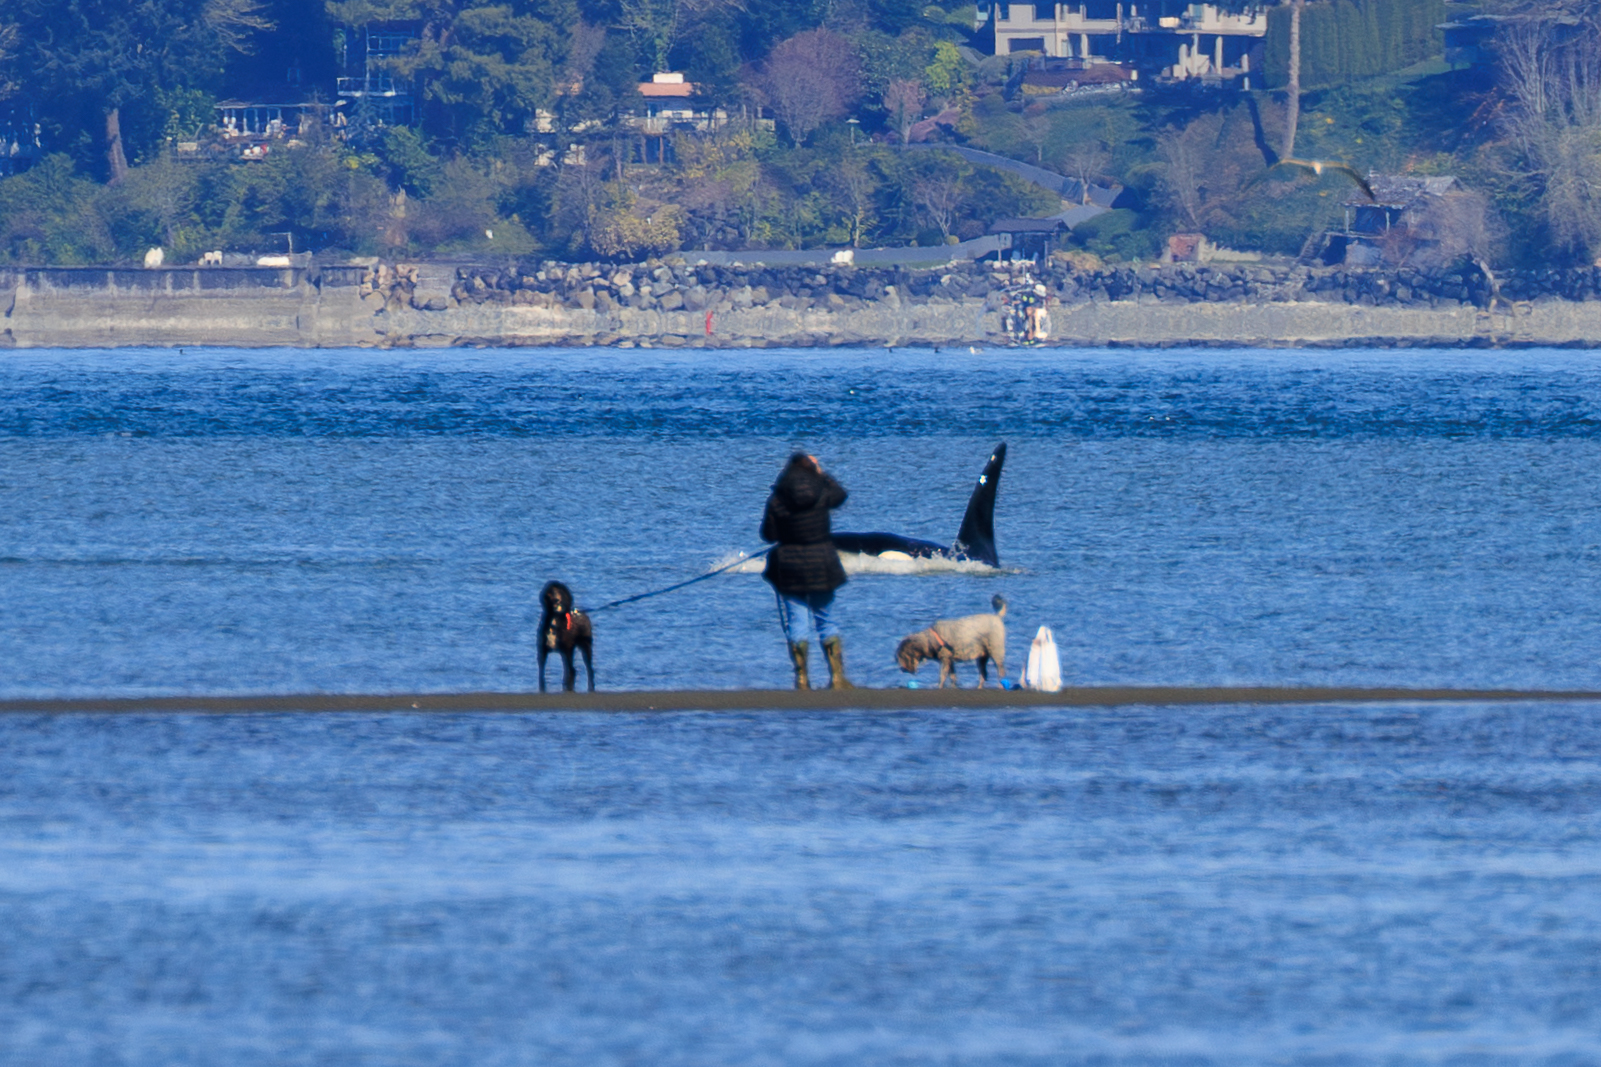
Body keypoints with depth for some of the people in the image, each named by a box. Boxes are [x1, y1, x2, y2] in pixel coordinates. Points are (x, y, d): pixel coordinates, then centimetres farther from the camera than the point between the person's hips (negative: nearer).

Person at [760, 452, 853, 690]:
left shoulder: (776, 503, -12)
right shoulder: (822, 497, -9)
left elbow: (769, 535, -5)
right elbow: (840, 493, 14)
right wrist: (821, 474, 21)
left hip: (789, 570, -1)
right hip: (820, 568, 1)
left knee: (795, 625, 6)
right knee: (827, 622, 12)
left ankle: (802, 679, 3)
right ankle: (837, 677, 9)